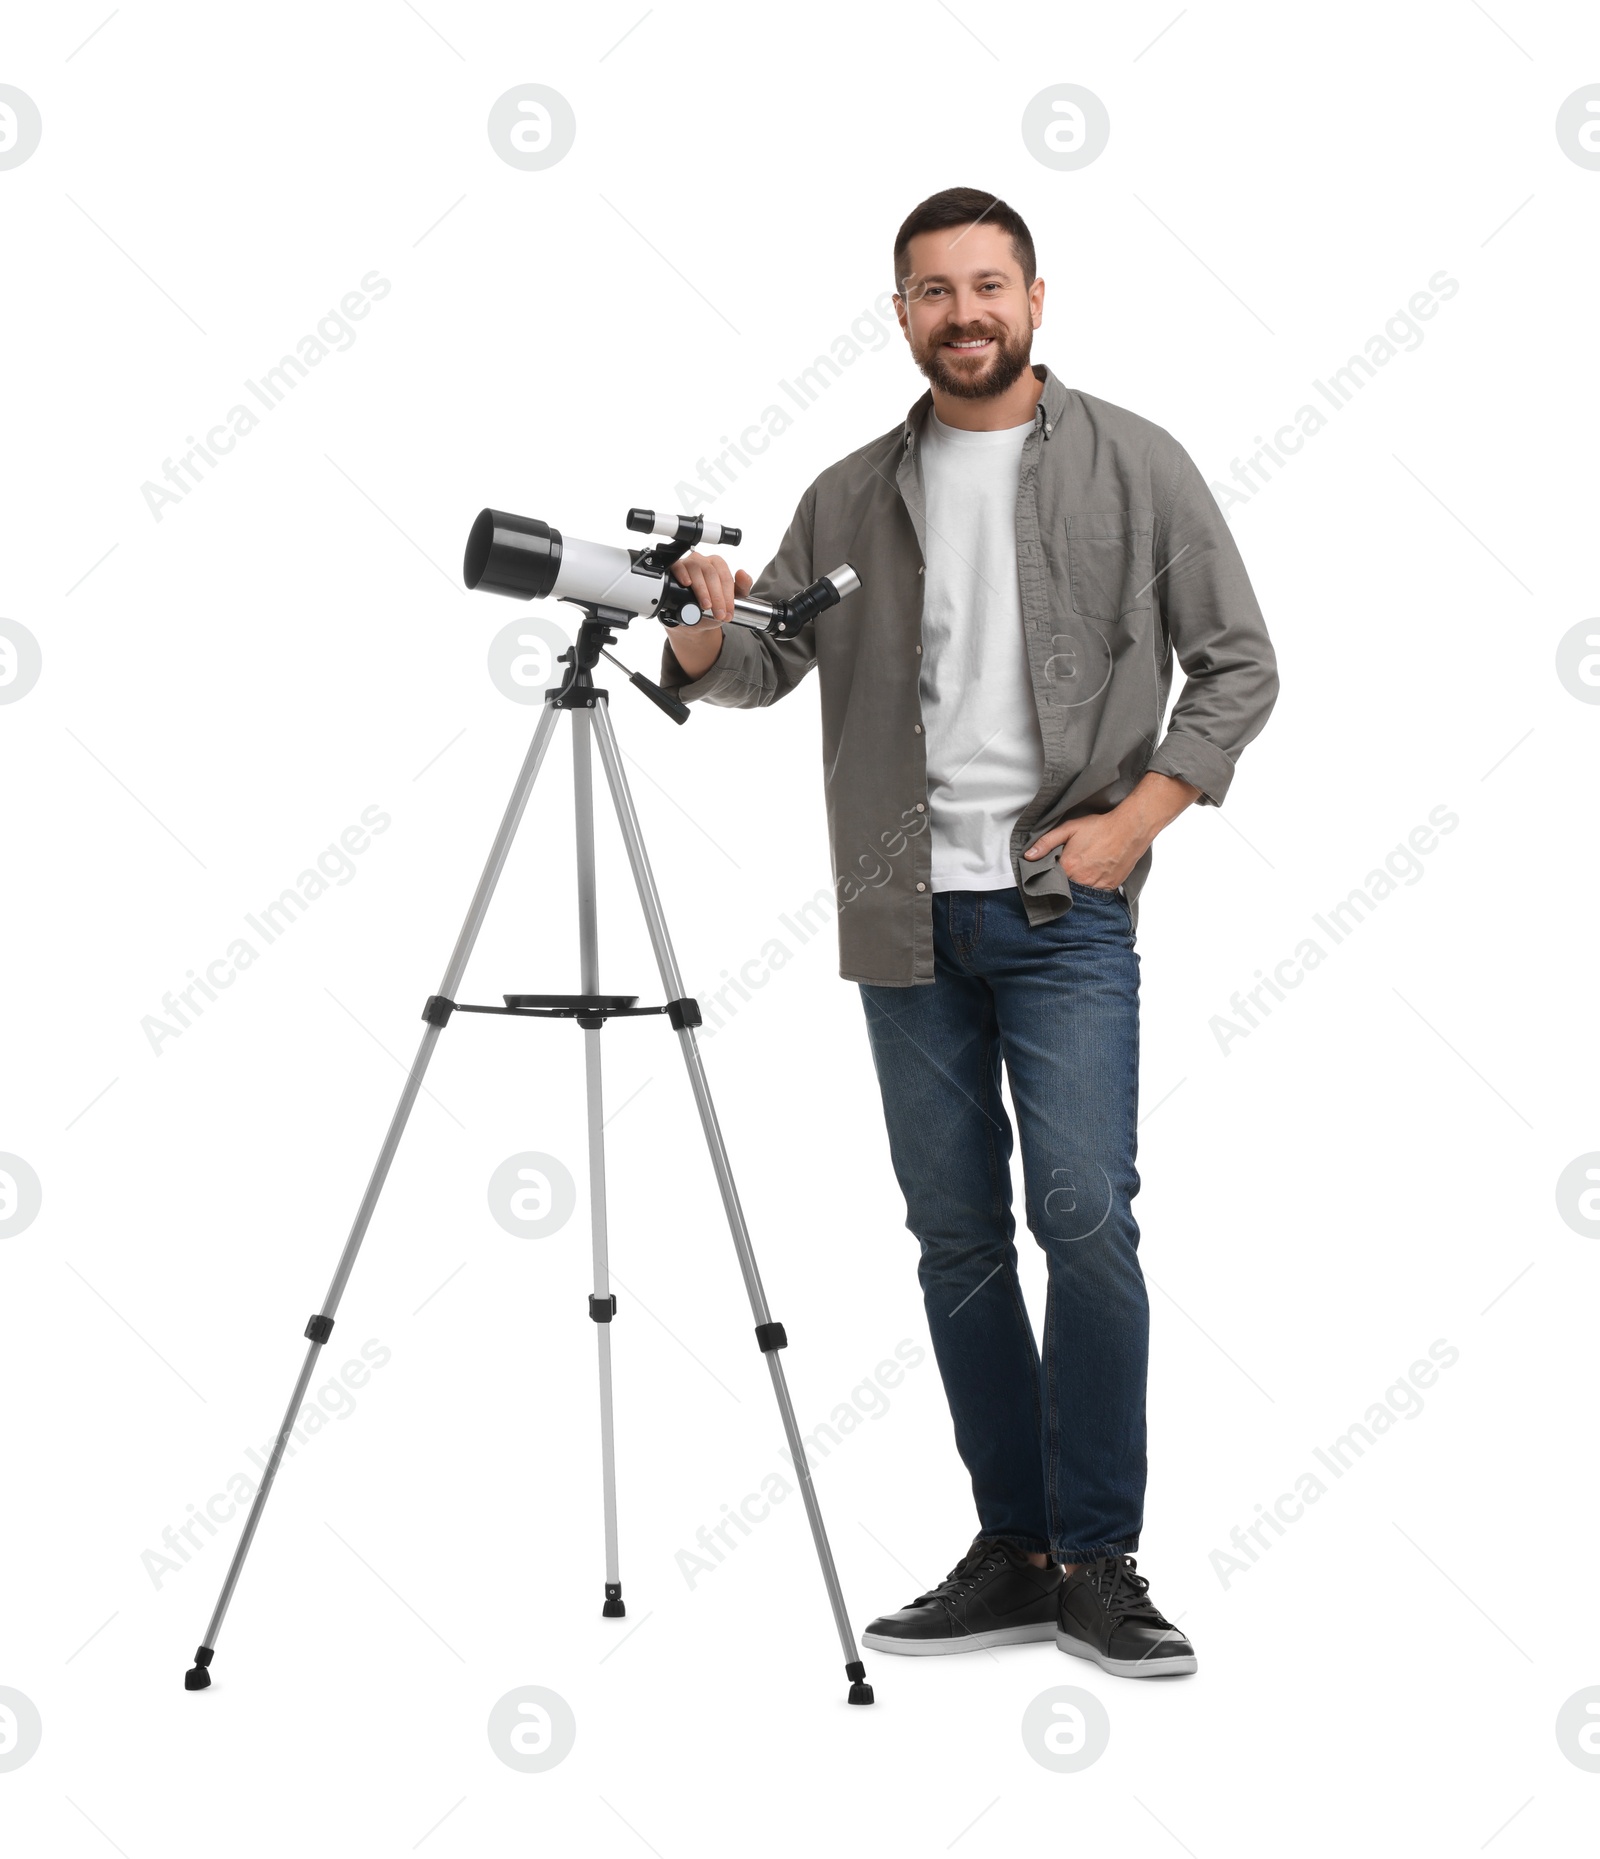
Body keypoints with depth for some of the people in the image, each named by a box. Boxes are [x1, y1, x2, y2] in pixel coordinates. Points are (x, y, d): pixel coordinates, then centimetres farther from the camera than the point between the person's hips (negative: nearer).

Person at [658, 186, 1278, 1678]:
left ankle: (1097, 1563, -2)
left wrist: (1136, 816, -9)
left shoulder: (1133, 465, 3)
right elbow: (761, 667, 10)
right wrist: (704, 632, -14)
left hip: (1065, 910, -3)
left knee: (1084, 1215, -14)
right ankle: (1014, 1553, 16)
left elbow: (1238, 664, 3)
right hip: (907, 919, 4)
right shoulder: (851, 497, 12)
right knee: (957, 1236, 6)